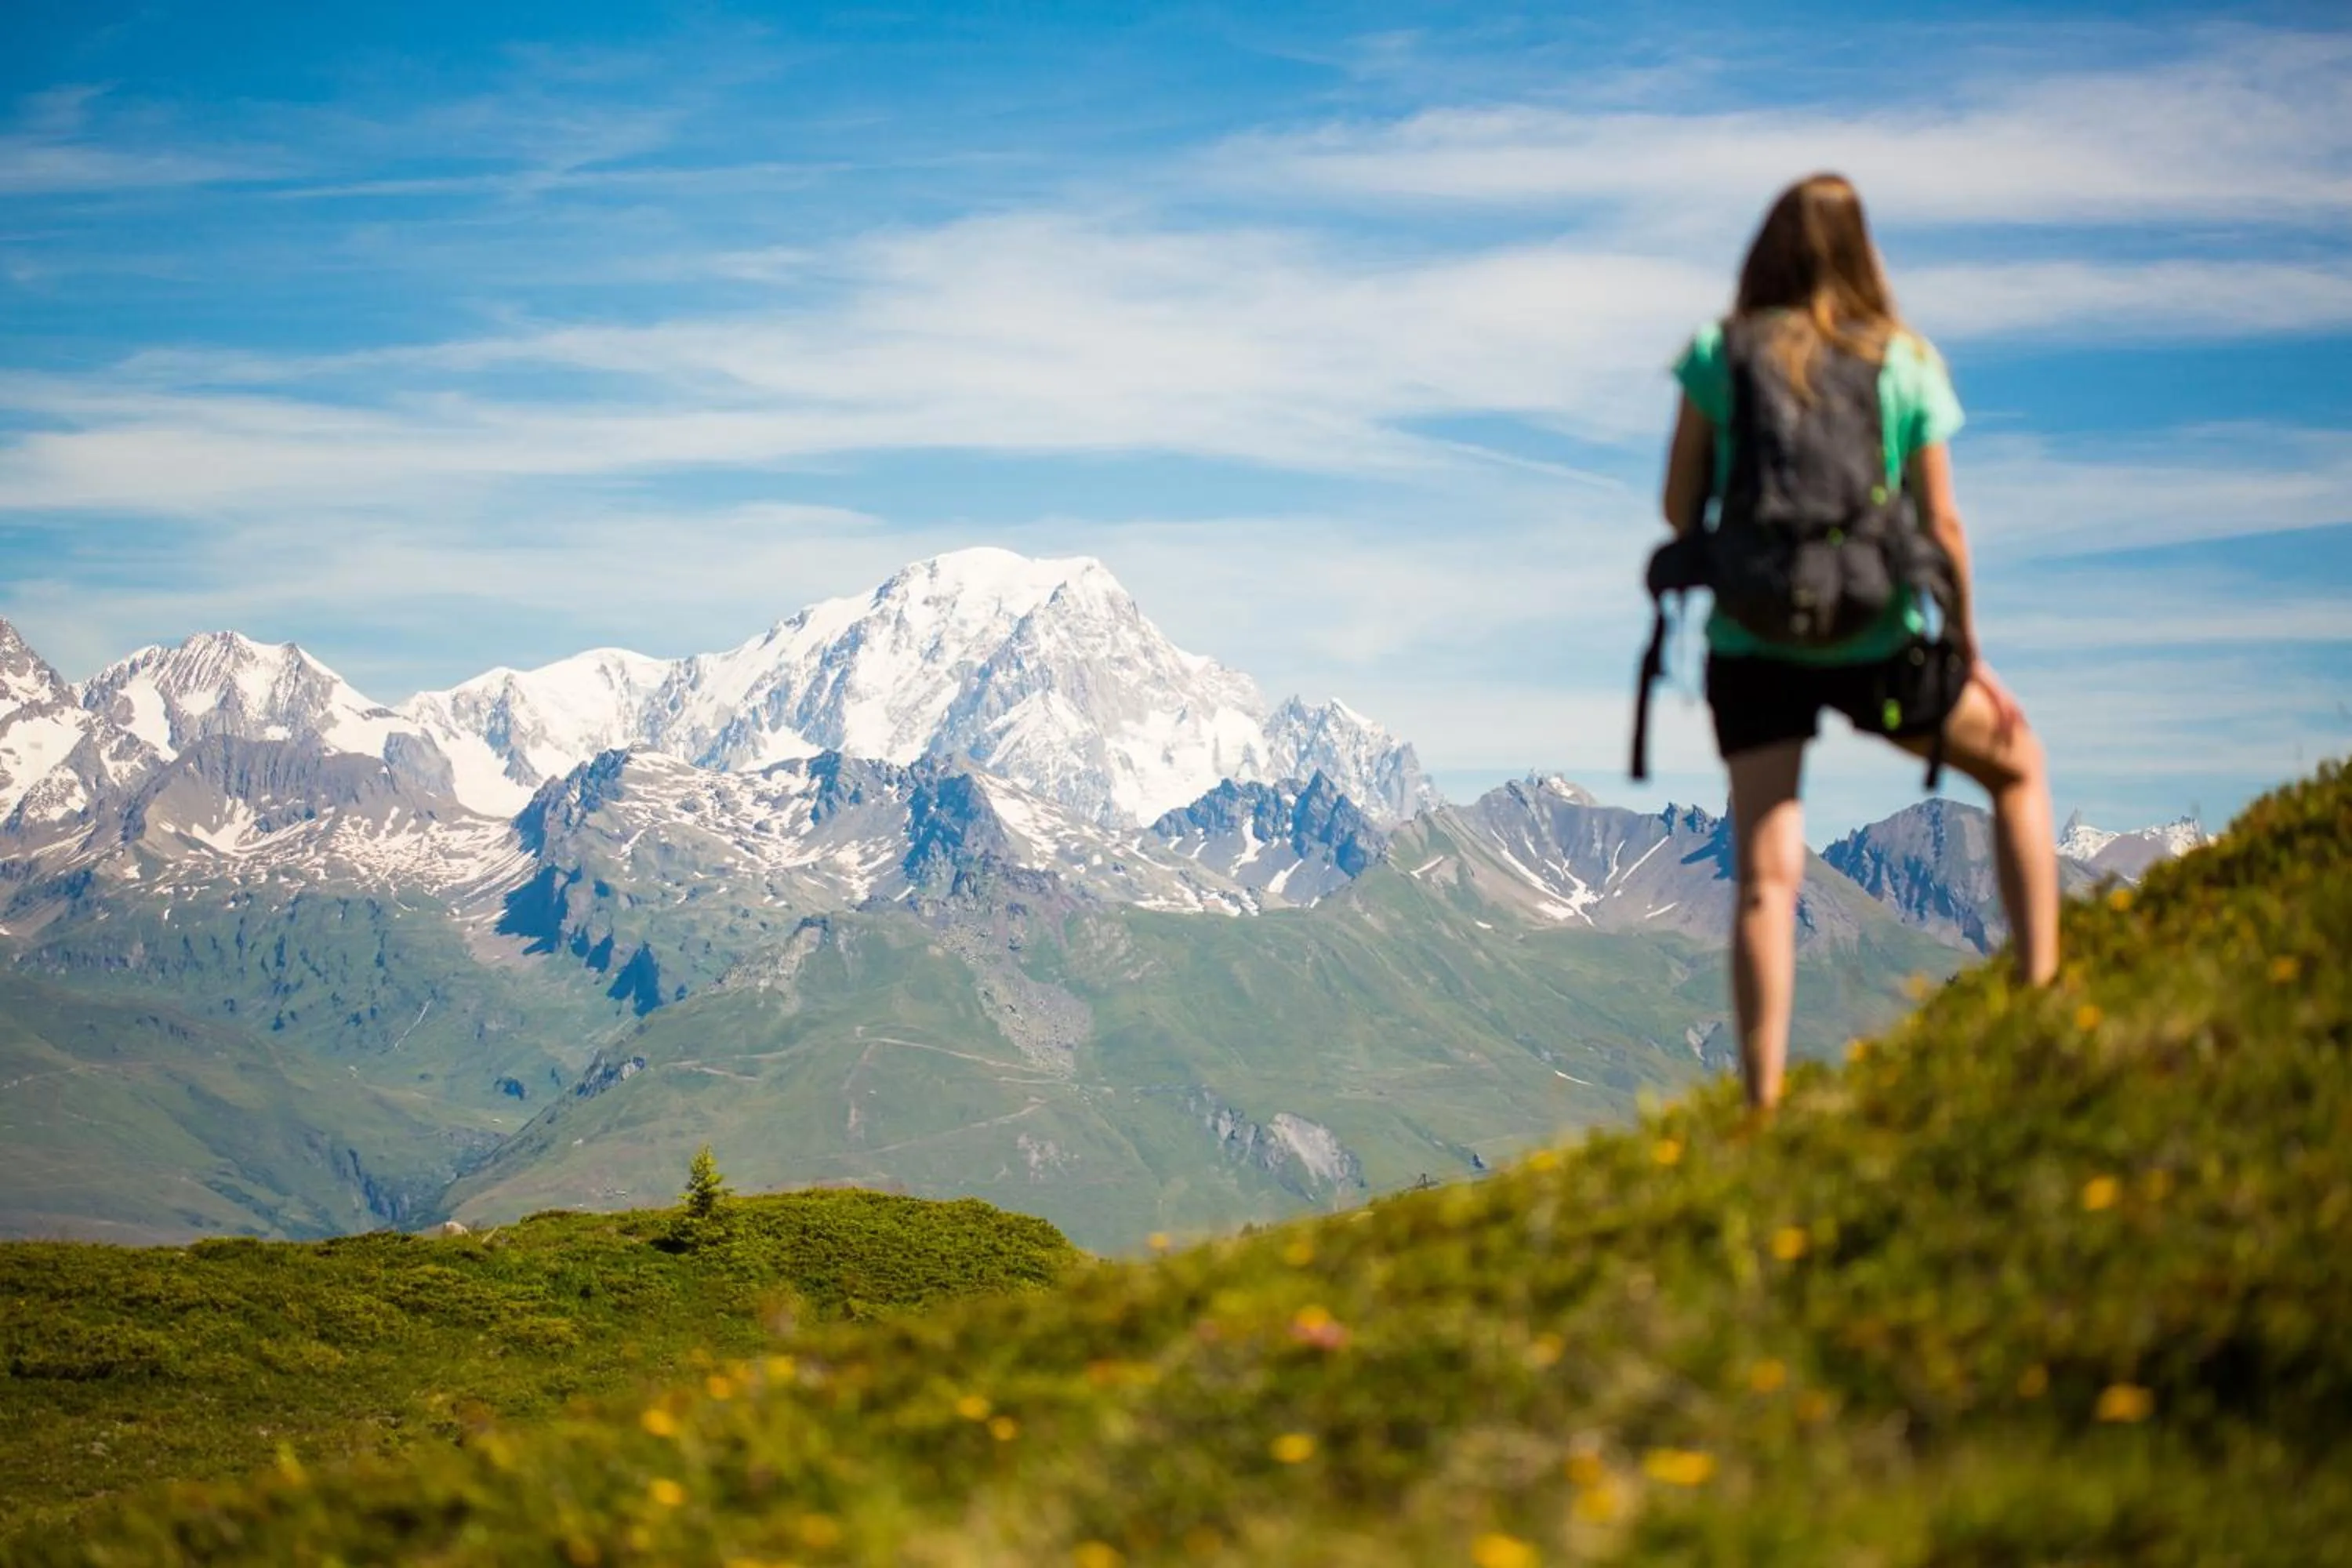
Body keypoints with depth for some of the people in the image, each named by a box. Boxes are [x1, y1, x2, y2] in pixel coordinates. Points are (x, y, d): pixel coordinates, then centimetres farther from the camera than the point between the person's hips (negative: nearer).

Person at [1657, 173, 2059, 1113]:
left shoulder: (1717, 357, -1)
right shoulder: (1905, 365, -1)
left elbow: (1680, 507, 0)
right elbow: (1941, 525, 0)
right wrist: (1970, 654, 9)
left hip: (1749, 644, 0)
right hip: (1875, 642, 0)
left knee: (1766, 875, -2)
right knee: (2016, 765, 24)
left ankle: (1764, 1099, -12)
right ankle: (2040, 985, 19)